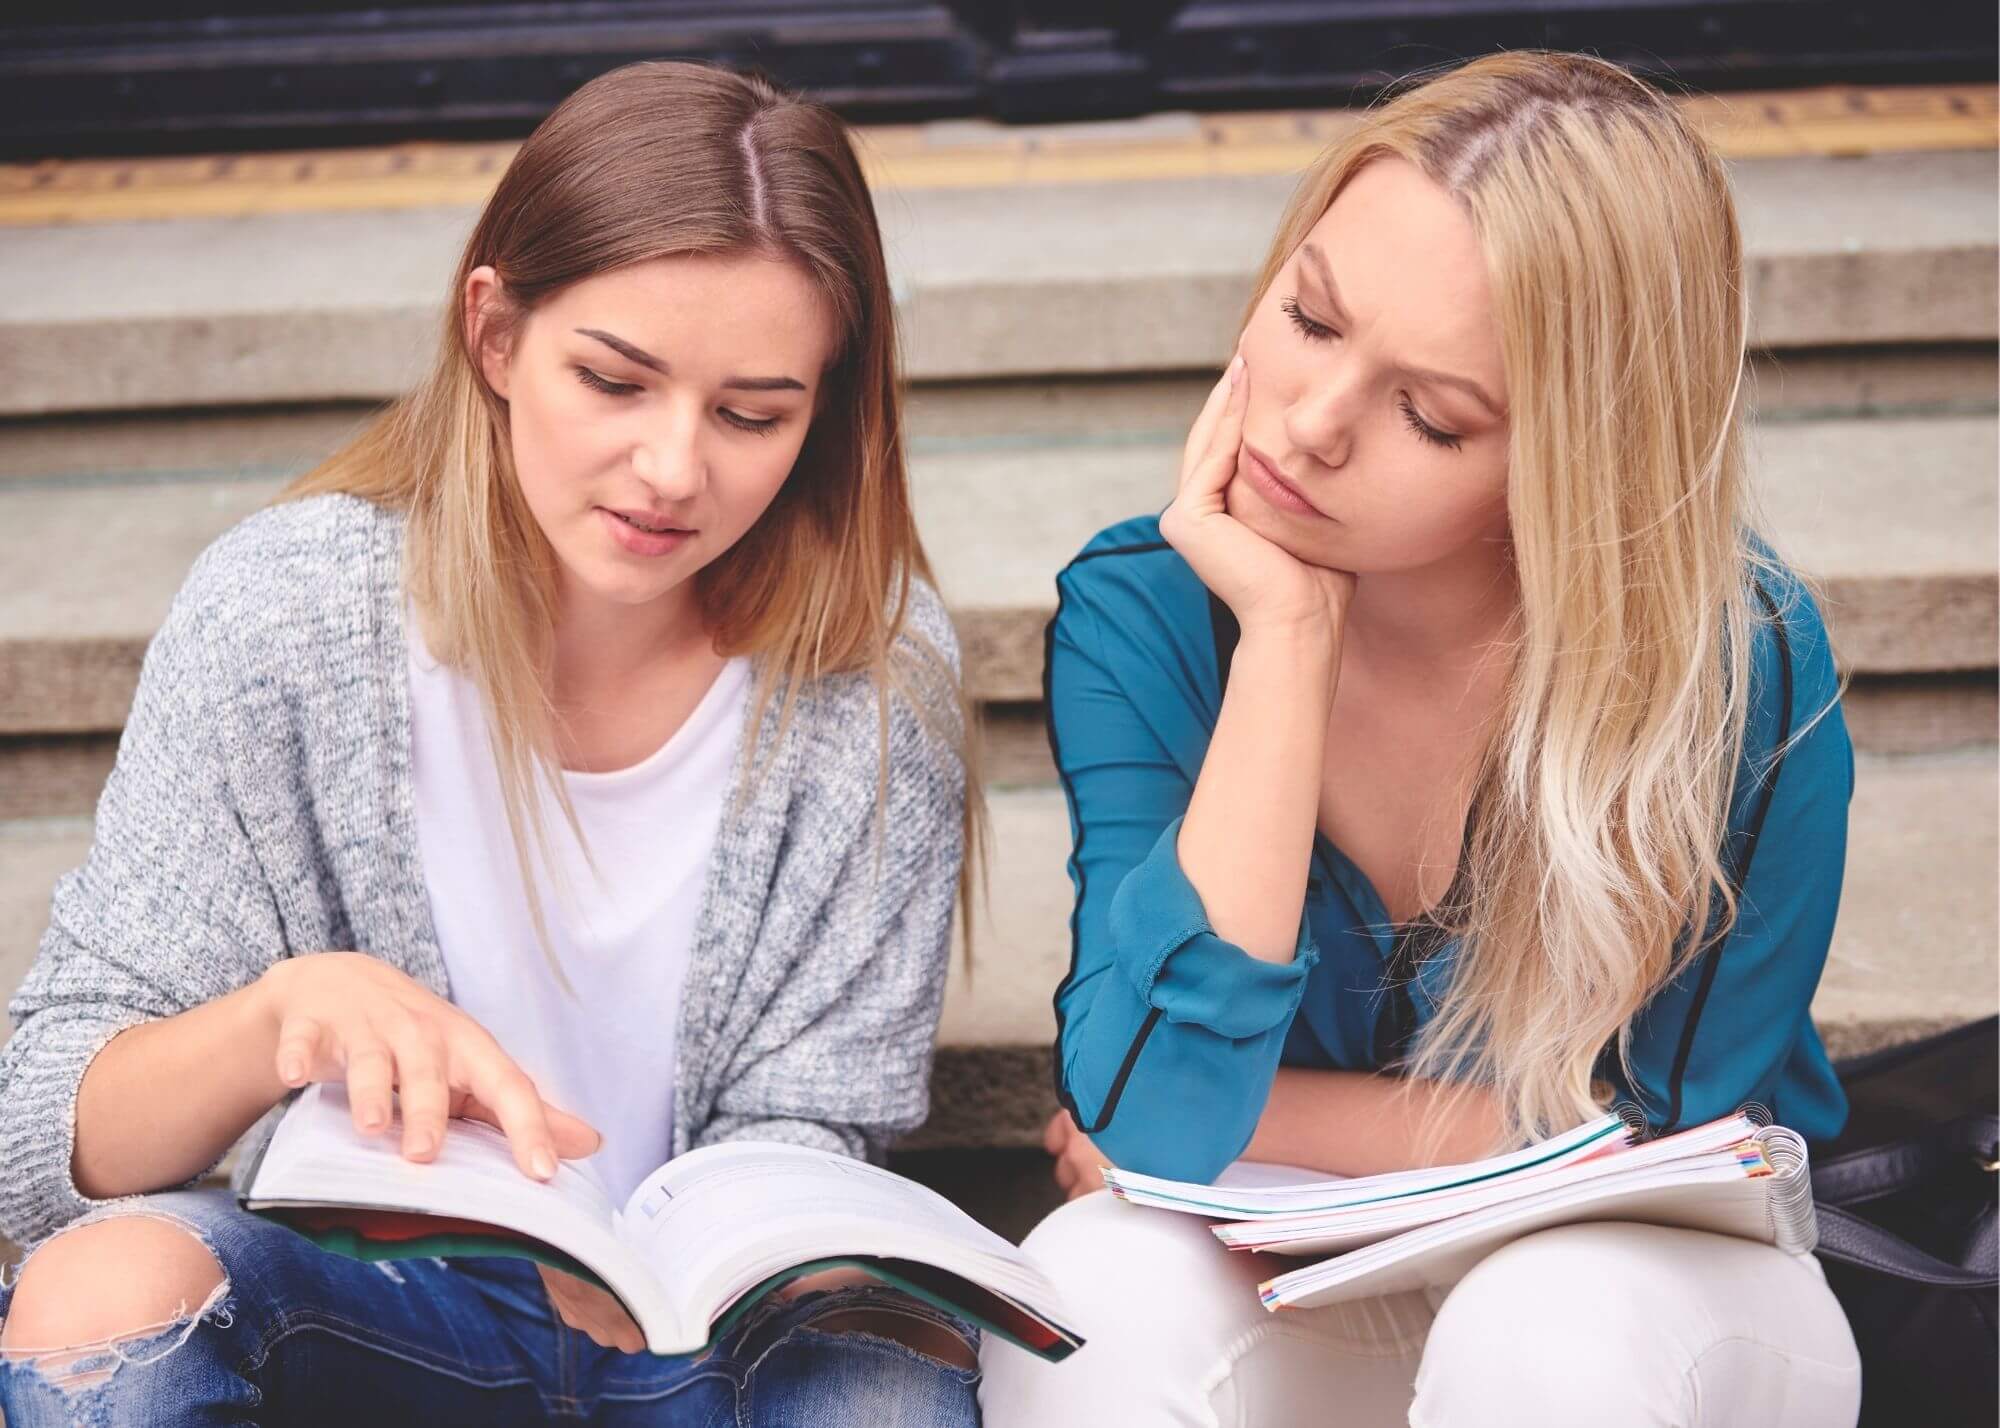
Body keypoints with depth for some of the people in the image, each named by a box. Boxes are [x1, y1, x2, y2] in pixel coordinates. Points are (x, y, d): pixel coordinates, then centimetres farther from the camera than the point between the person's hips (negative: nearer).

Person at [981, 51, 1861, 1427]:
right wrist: (1288, 637, -29)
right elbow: (1150, 1110, -26)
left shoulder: (1744, 668, -21)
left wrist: (1246, 1114, -12)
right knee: (1097, 1299, -31)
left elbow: (1672, 1125, -10)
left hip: (1645, 1291, -1)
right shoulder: (1144, 613, -15)